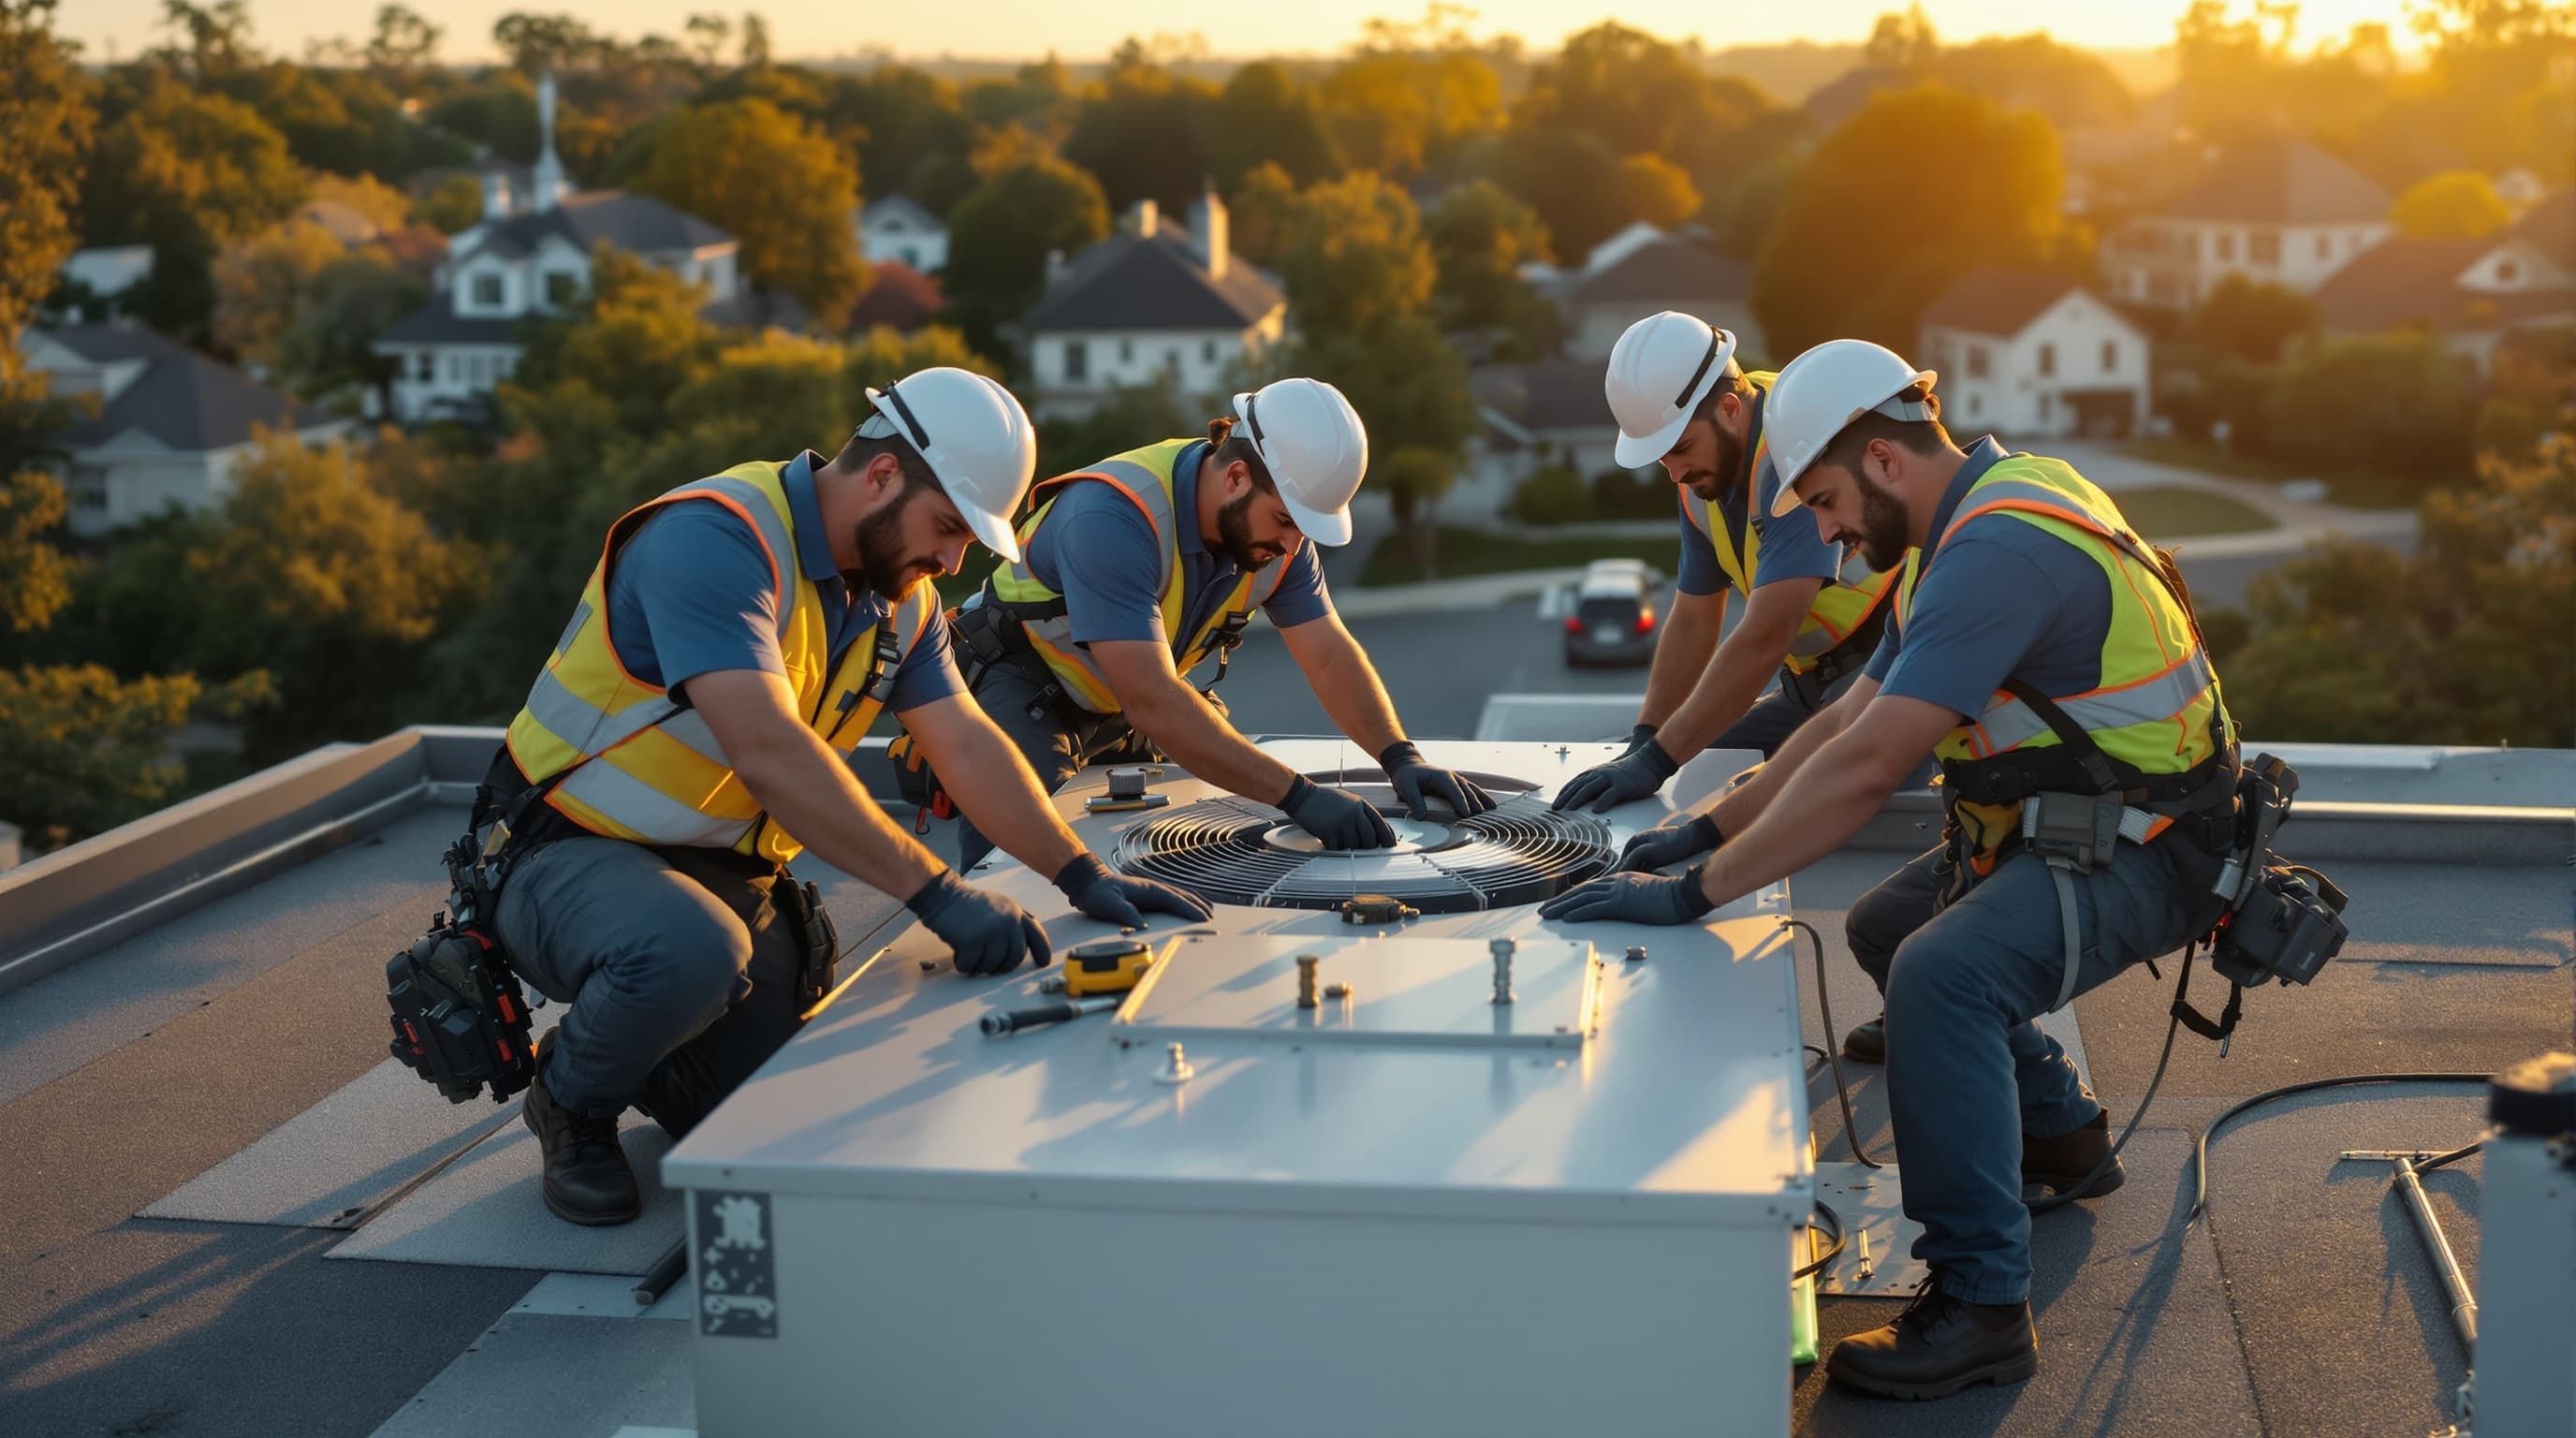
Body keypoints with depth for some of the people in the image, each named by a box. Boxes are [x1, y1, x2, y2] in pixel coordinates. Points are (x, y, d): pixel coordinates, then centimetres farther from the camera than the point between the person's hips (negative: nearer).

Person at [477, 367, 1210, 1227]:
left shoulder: (900, 598, 5)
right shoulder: (715, 541, -25)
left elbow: (968, 745, 5)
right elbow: (768, 752, -35)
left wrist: (1082, 877, -6)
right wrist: (937, 894, -37)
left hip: (726, 873, 8)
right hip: (571, 855, -8)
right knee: (691, 953, -40)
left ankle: (630, 1048, 29)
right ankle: (572, 1102, -6)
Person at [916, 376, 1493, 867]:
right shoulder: (1111, 520, -37)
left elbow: (1329, 655, -8)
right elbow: (1151, 702, -44)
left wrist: (1400, 756, -26)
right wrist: (1298, 794, -47)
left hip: (1123, 704, 7)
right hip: (1018, 685, -7)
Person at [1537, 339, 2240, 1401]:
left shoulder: (1998, 551, -25)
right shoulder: (1965, 532, 9)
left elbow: (1864, 768, -31)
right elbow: (1849, 718, 13)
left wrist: (1695, 893, -27)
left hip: (2135, 853, -11)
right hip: (2055, 828, 11)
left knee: (1941, 973, -32)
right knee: (1884, 930, 26)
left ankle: (1980, 1304, -24)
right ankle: (2061, 1134, 39)